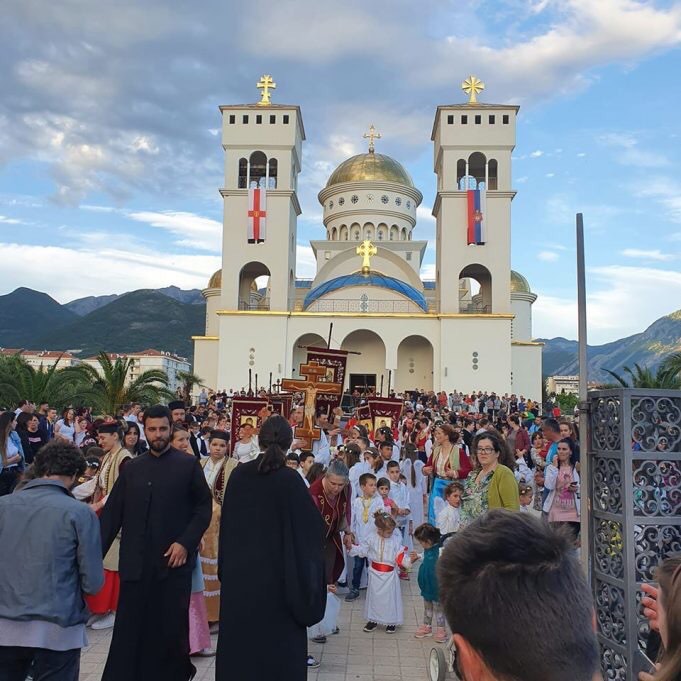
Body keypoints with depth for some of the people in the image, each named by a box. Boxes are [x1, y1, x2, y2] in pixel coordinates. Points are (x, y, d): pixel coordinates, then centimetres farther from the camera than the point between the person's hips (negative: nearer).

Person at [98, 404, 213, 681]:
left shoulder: (188, 465, 0)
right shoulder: (131, 468, 10)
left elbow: (204, 508, -1)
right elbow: (112, 513, 8)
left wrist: (185, 542, -12)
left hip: (173, 560, -2)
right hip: (136, 562, 2)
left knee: (170, 628, 7)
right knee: (129, 630, 4)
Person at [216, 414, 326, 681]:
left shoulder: (239, 474, -3)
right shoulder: (289, 479, -17)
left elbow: (226, 521, 6)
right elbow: (311, 527, -13)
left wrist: (227, 567, 17)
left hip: (239, 571, 4)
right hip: (276, 574, -4)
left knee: (239, 637, 18)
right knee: (278, 643, 9)